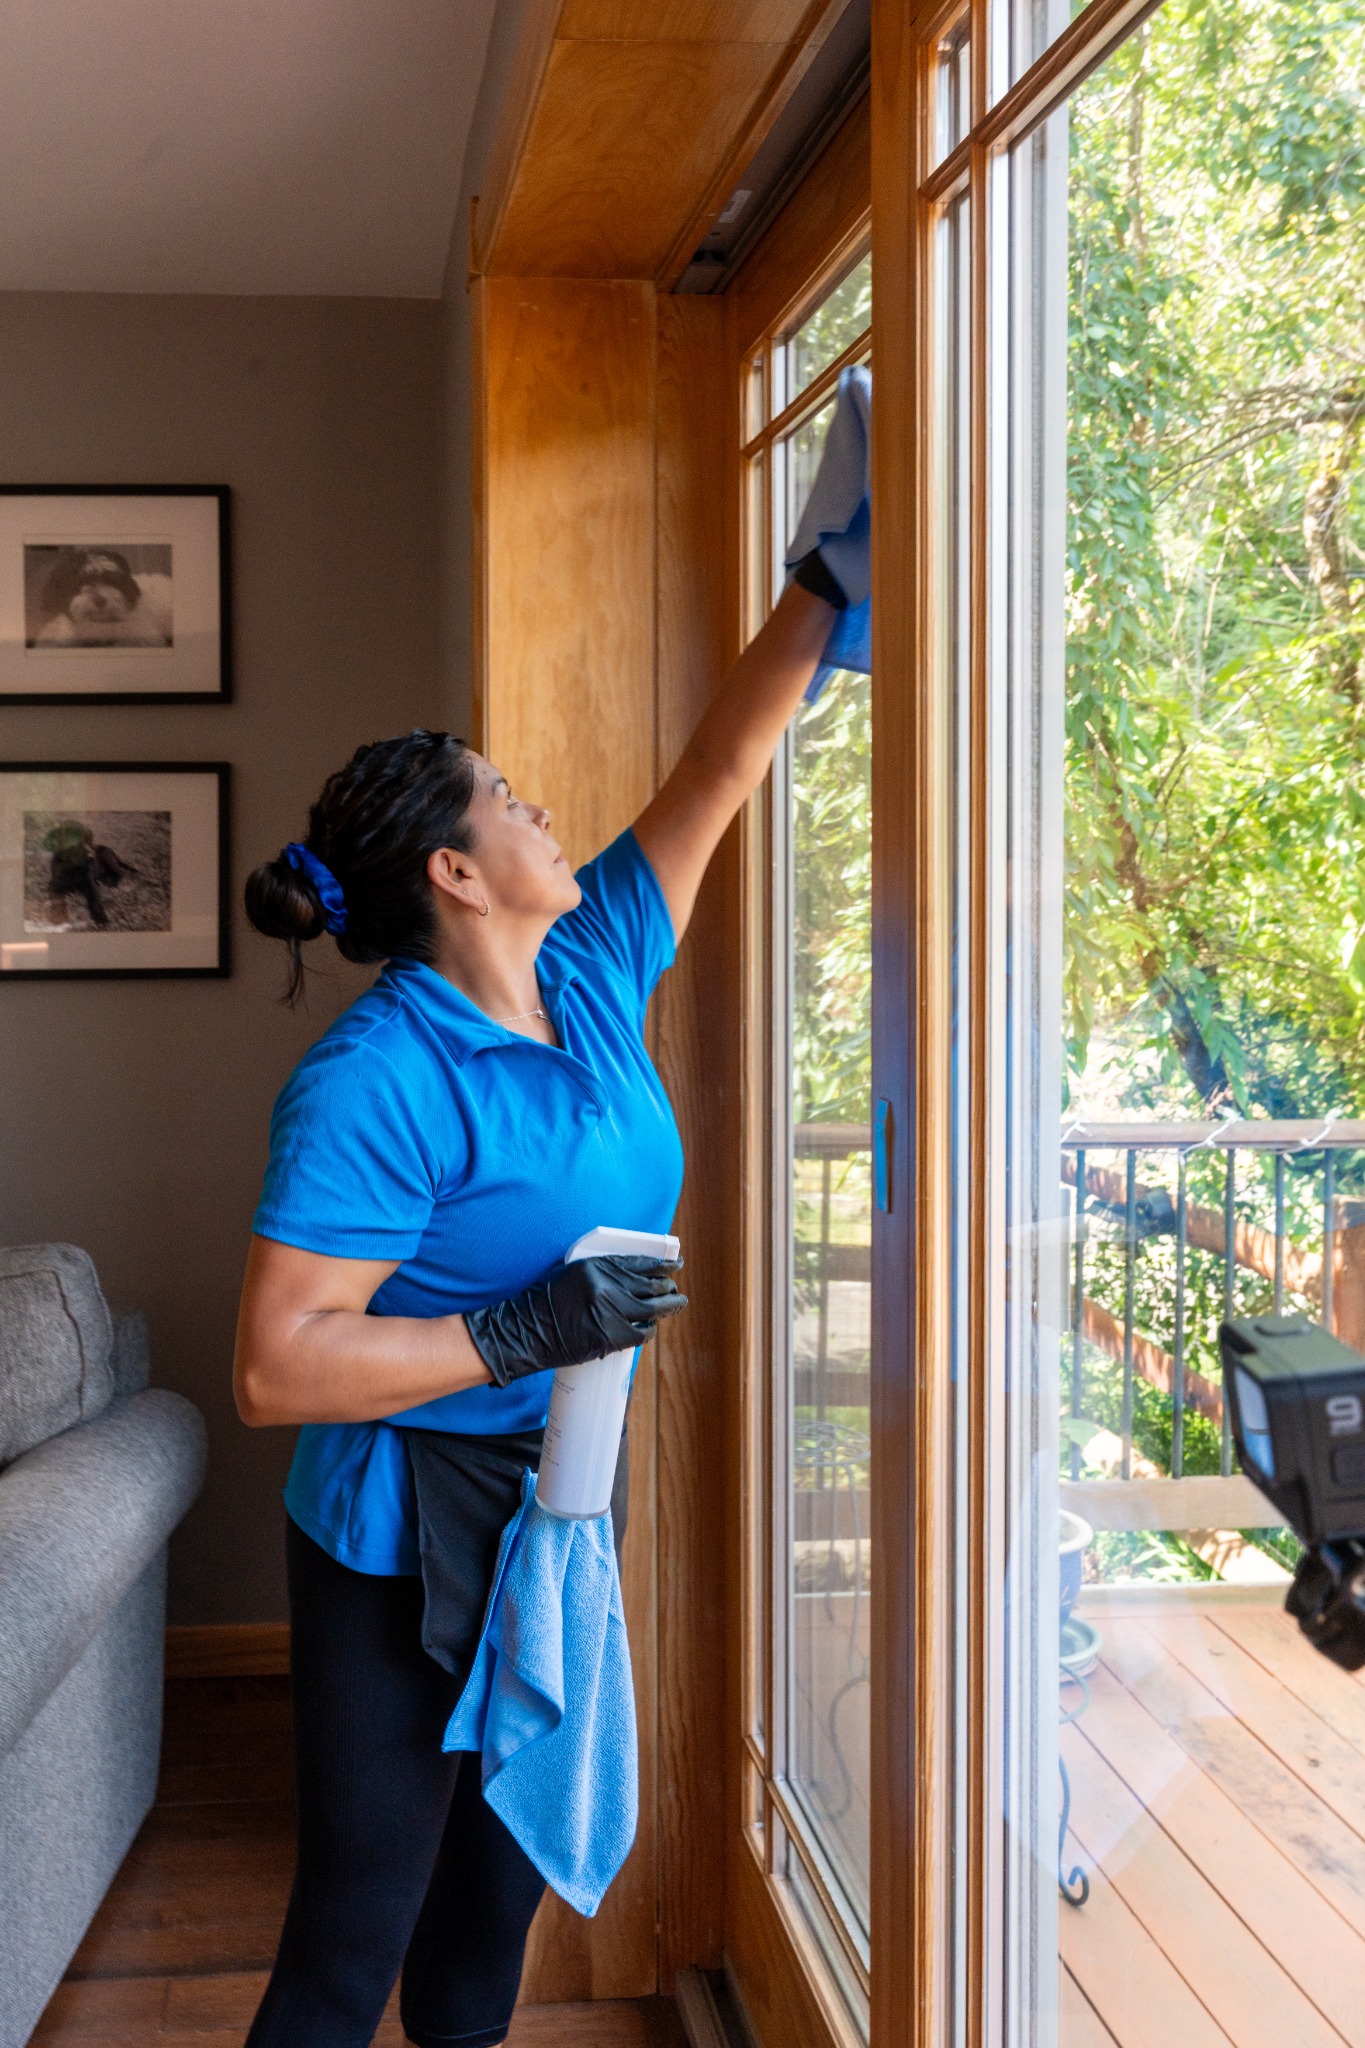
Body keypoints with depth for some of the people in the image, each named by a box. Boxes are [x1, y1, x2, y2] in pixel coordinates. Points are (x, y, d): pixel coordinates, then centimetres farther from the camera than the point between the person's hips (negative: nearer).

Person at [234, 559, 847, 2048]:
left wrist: (827, 584, 7)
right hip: (408, 1537, -7)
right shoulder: (378, 1079, -23)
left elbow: (722, 770, 7)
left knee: (503, 1880, 22)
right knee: (359, 1927, 5)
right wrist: (522, 1334, -29)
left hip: (563, 1500, 8)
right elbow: (272, 1369, -26)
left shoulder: (593, 973, 0)